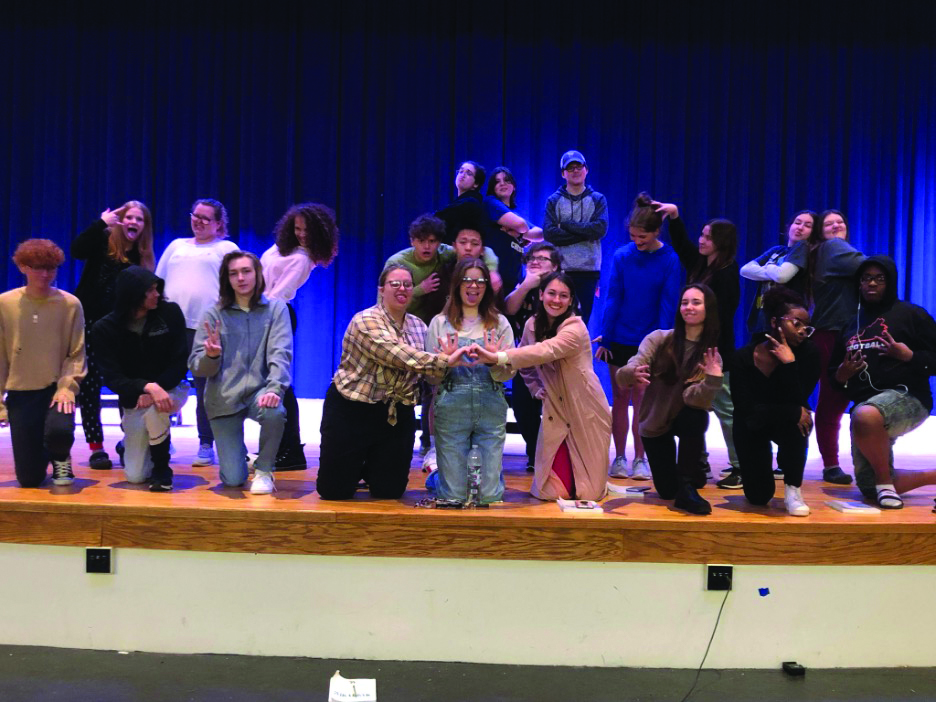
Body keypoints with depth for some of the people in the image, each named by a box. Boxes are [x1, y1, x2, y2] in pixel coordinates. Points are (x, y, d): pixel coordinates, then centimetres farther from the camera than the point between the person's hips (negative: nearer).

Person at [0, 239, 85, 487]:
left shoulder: (70, 304, -6)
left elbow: (77, 353, -4)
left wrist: (68, 386, -19)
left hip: (56, 389, -1)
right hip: (20, 393, 1)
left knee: (59, 432, -35)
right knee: (29, 478, -2)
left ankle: (61, 460, 5)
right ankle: (44, 453, 38)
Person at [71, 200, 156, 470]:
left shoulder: (143, 256, 7)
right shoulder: (103, 241, -3)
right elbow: (77, 250, -23)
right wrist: (101, 222, -25)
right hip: (90, 321, -2)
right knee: (89, 384, -1)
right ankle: (96, 446, 4)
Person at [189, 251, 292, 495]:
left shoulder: (275, 308, -1)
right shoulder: (214, 313, -1)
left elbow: (281, 354, -12)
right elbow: (197, 367, -2)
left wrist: (274, 388, -31)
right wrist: (211, 356, -26)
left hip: (258, 390, 0)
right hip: (224, 397, 0)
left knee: (274, 412, -37)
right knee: (233, 480, -8)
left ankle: (264, 470, -7)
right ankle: (239, 454, 31)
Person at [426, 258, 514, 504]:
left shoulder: (500, 323, 7)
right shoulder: (440, 323, 4)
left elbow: (508, 375, 4)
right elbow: (430, 376, 4)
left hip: (491, 409, 1)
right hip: (451, 408, -1)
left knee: (489, 495, 3)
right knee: (453, 495, 2)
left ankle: (489, 472, 35)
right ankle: (438, 473, 34)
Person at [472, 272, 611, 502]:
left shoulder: (575, 328, -19)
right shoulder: (532, 324, 1)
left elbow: (545, 351, -38)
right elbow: (525, 357, 22)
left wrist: (497, 357, -49)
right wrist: (535, 388, 7)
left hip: (585, 413, -4)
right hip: (555, 411, 4)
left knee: (587, 491, 1)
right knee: (554, 491, -4)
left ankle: (593, 489, 35)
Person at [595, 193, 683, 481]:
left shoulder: (670, 261, -8)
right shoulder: (621, 256, -5)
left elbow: (668, 306, -7)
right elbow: (611, 299, -4)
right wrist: (604, 339, -6)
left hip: (650, 341, -1)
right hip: (620, 339, 1)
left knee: (641, 398, 6)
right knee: (620, 397, 8)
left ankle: (640, 459, 17)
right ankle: (619, 458, 17)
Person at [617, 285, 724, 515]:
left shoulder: (712, 355, -13)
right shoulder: (659, 339, -14)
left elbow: (695, 398, -27)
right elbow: (623, 375, -28)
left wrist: (714, 380, -46)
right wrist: (633, 374, -51)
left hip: (684, 420, 0)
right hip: (654, 423, 0)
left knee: (696, 416, -35)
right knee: (667, 491, -1)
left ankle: (687, 486, -20)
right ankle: (687, 472, 36)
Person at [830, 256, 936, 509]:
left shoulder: (911, 314, 1)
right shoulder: (851, 326, 17)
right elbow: (834, 372, 20)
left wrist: (909, 356, -18)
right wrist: (842, 375, -2)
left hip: (906, 397, -6)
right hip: (865, 406, 7)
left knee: (864, 416, -44)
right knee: (869, 489, 1)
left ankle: (885, 480, -19)